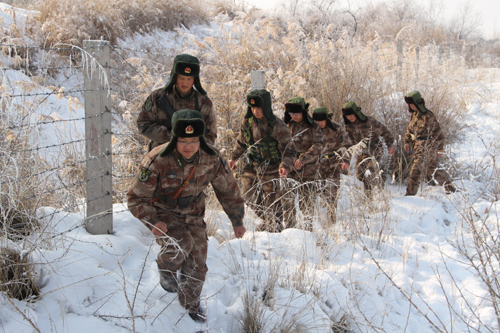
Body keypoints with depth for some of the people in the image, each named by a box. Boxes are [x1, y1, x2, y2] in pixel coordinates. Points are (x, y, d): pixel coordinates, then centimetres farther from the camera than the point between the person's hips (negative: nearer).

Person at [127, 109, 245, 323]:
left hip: (193, 216, 4)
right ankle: (166, 269, 5)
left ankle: (190, 302, 38)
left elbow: (228, 190, -1)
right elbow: (136, 197, -19)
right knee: (181, 244, -31)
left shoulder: (211, 160, -19)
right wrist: (153, 221, -33)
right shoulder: (157, 161, -29)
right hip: (162, 213, -3)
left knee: (196, 265, 7)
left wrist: (237, 221, 5)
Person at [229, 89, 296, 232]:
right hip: (252, 165, 6)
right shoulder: (248, 121, -5)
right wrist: (234, 157, 16)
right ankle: (266, 220, 34)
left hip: (270, 168, -6)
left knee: (272, 200, 0)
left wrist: (285, 166, -34)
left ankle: (274, 229, 18)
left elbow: (288, 150, -19)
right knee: (248, 194, 13)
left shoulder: (278, 126, -22)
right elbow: (241, 140, 13)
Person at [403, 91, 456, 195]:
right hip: (418, 147, 9)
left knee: (416, 171, -12)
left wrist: (440, 148, -9)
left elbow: (437, 132, -10)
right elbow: (410, 129, 22)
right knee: (431, 169, 17)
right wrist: (407, 141, 10)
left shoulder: (428, 116, -14)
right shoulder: (414, 115, 9)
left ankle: (410, 193, -10)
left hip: (428, 148, -9)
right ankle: (449, 186, 31)